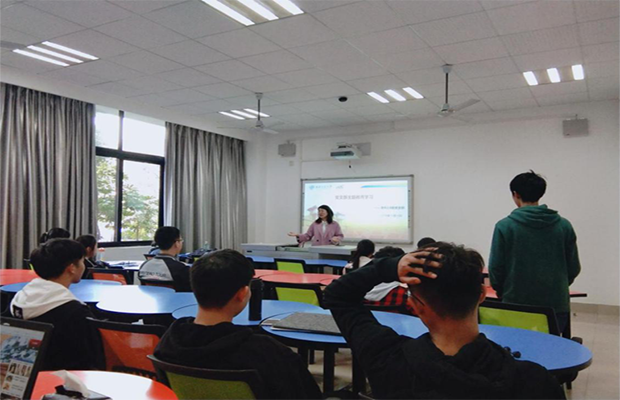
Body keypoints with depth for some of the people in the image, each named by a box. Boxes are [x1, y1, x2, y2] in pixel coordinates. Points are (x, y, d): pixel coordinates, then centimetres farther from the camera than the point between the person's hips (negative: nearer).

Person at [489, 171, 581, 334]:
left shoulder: (505, 226, -9)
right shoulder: (564, 226, -1)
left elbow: (496, 268, -7)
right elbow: (574, 268, 5)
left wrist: (501, 292, 12)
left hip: (516, 305, -2)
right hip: (556, 305, 2)